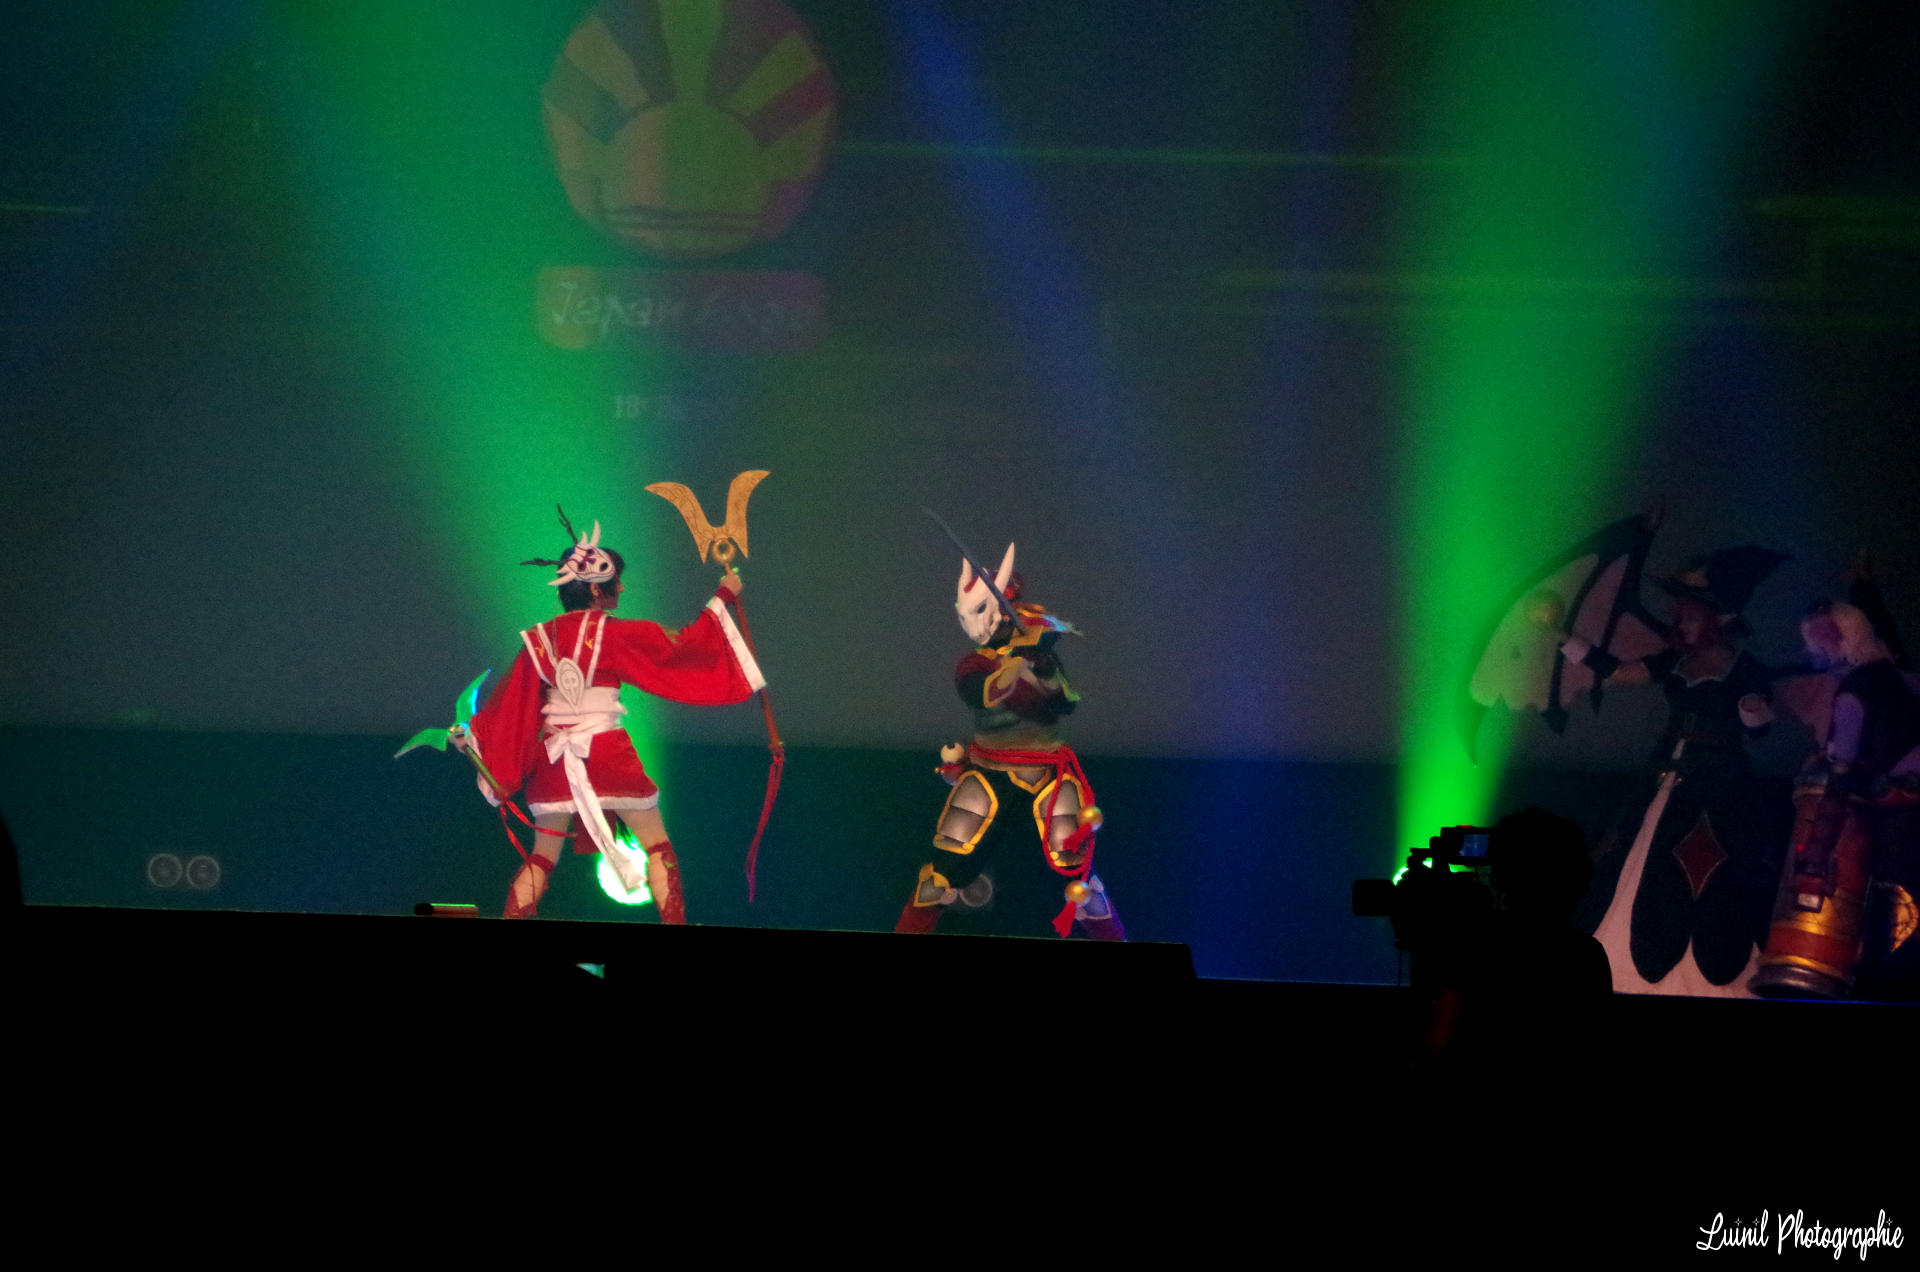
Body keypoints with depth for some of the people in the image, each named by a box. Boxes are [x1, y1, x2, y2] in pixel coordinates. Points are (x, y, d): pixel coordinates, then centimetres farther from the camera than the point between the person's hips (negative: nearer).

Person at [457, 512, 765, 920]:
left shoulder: (539, 639, 4)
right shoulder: (616, 634, -9)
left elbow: (511, 699, 6)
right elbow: (679, 647, -7)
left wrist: (472, 734, 17)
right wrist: (721, 599, 2)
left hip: (553, 760, 5)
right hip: (607, 756, -4)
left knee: (542, 858, 11)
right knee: (658, 847, 5)